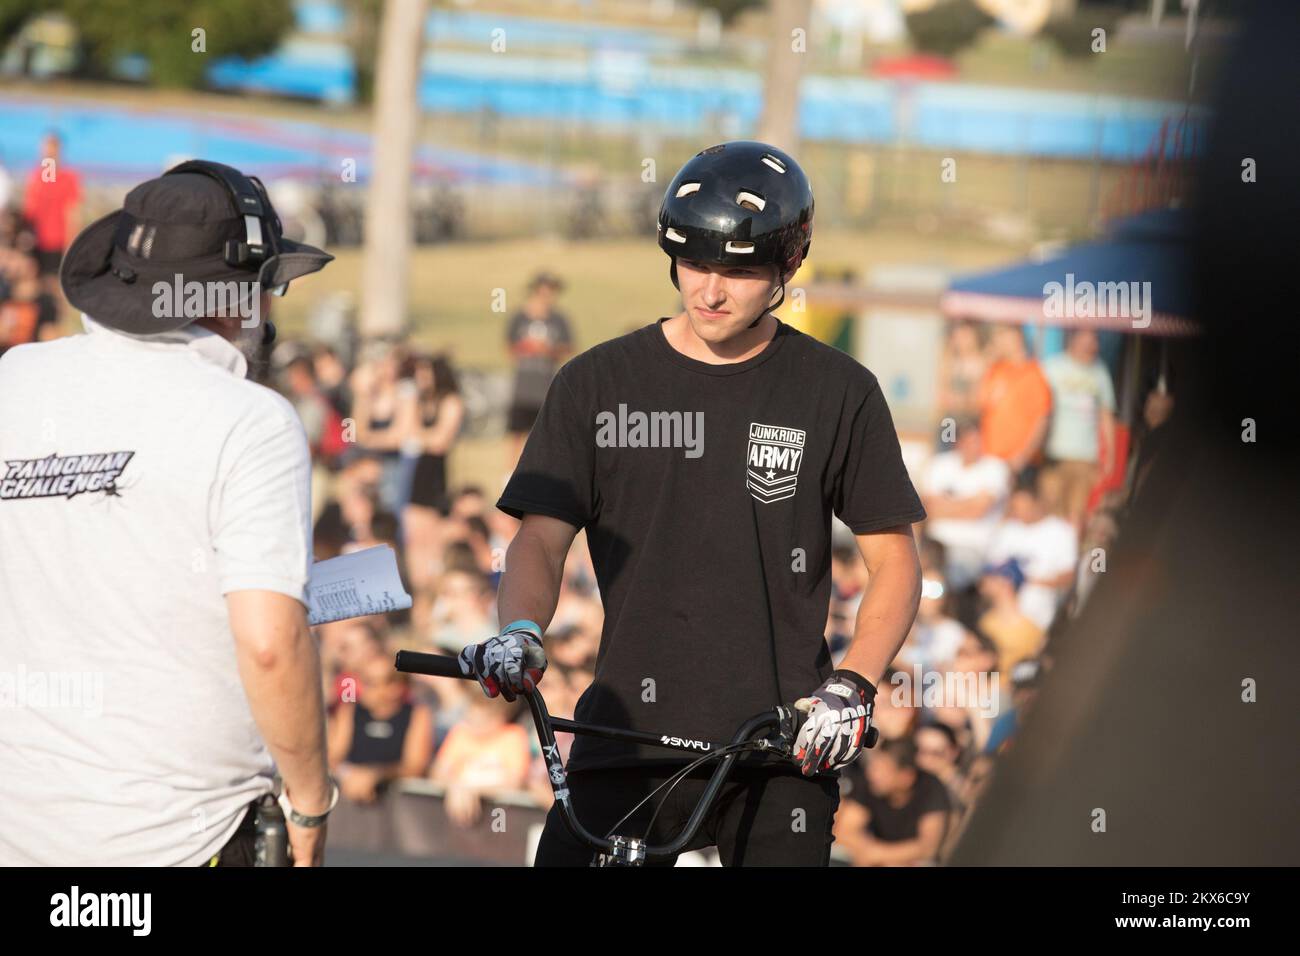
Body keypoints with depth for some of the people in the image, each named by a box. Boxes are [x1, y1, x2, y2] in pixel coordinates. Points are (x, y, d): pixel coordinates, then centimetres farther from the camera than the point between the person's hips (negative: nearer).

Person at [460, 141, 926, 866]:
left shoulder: (838, 392, 4)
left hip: (782, 751, 0)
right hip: (628, 735, 0)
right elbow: (542, 538, 3)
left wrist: (853, 684, -10)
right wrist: (521, 631, -18)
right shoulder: (598, 384, 6)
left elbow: (895, 562, 6)